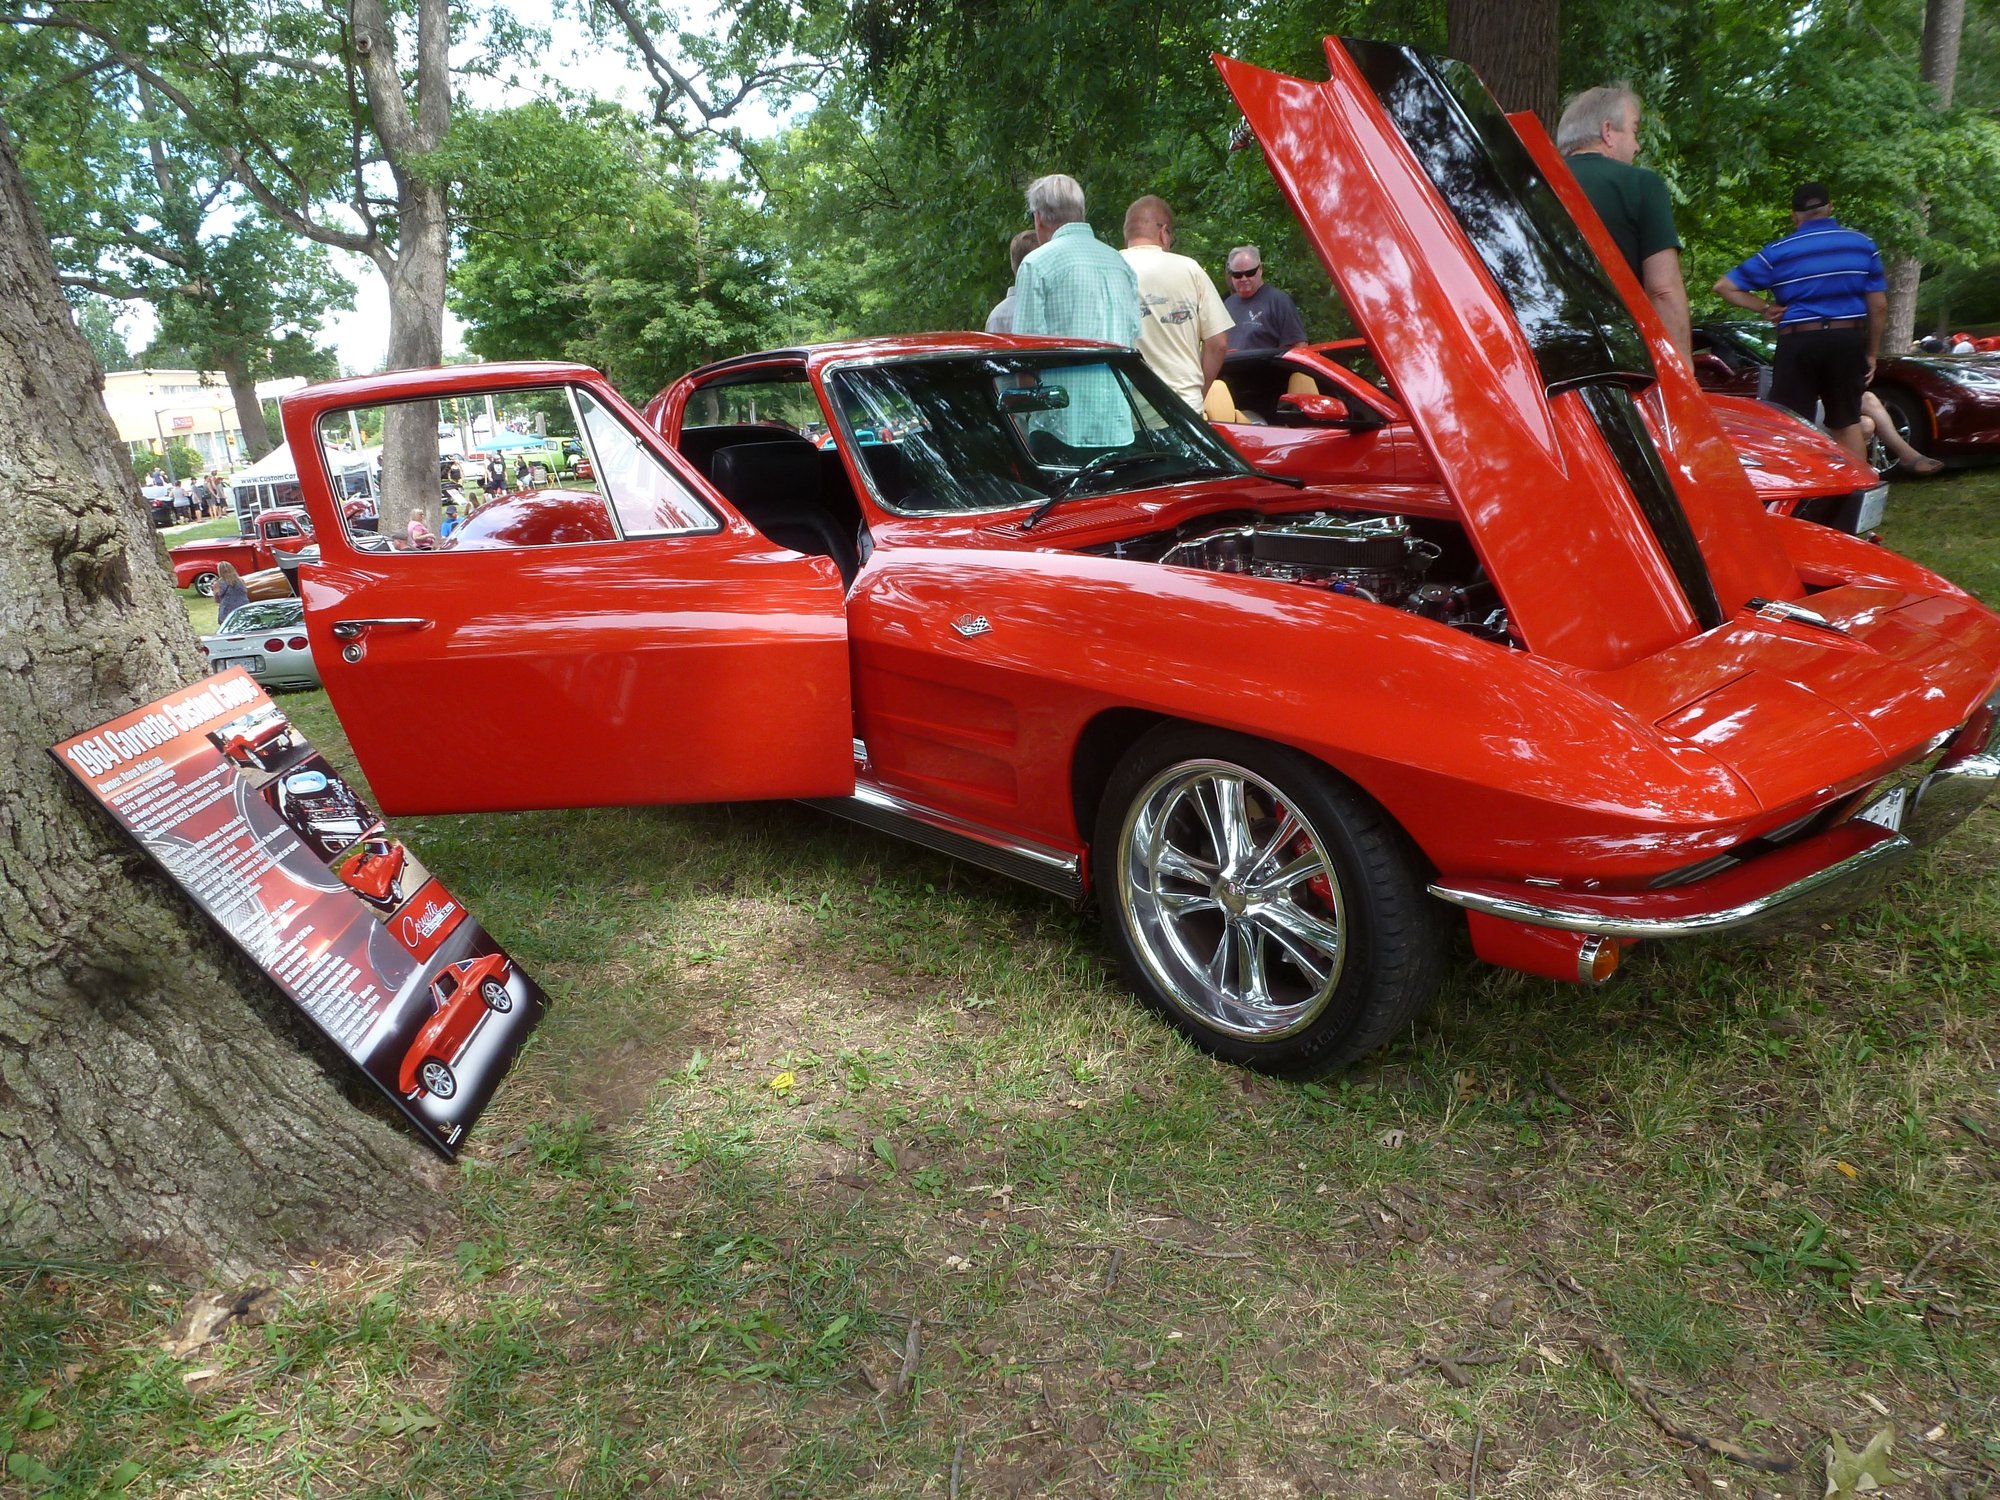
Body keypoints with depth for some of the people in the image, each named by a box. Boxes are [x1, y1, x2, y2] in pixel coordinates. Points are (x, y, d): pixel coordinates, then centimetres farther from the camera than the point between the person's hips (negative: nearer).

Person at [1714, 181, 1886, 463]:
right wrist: (1872, 353, 12)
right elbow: (1879, 305, 4)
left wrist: (1765, 307, 1)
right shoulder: (1862, 244, 5)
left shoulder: (1778, 252, -1)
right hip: (1848, 341, 3)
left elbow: (1724, 286, -5)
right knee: (1848, 423, 13)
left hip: (1798, 344, -3)